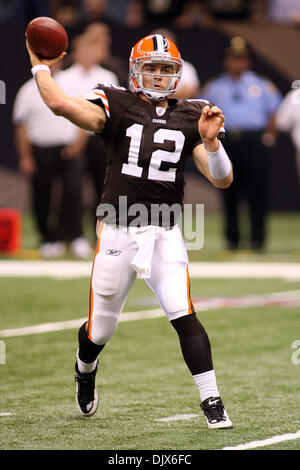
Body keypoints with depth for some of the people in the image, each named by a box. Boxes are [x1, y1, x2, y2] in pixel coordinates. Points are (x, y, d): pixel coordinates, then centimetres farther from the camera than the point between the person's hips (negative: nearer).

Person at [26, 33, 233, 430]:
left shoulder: (189, 117, 5)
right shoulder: (116, 106, -3)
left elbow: (222, 179, -1)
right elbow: (61, 104, -21)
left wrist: (210, 141, -18)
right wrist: (40, 65, -7)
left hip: (165, 234, 1)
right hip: (118, 232, -1)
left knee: (183, 316, -17)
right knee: (101, 330, 11)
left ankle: (212, 403, -13)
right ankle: (85, 371, 46)